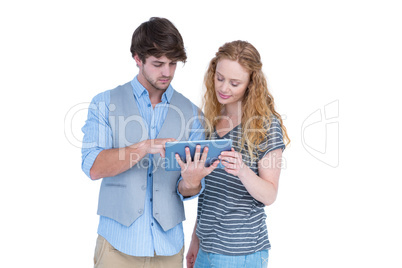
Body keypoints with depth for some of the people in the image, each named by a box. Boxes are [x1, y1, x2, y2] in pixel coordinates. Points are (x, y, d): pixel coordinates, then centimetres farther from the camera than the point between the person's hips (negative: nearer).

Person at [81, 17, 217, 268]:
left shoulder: (190, 112, 2)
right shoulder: (105, 103, -1)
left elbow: (186, 191, 2)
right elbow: (93, 167, -13)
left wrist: (190, 182, -22)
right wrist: (145, 147, -25)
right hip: (119, 241, -1)